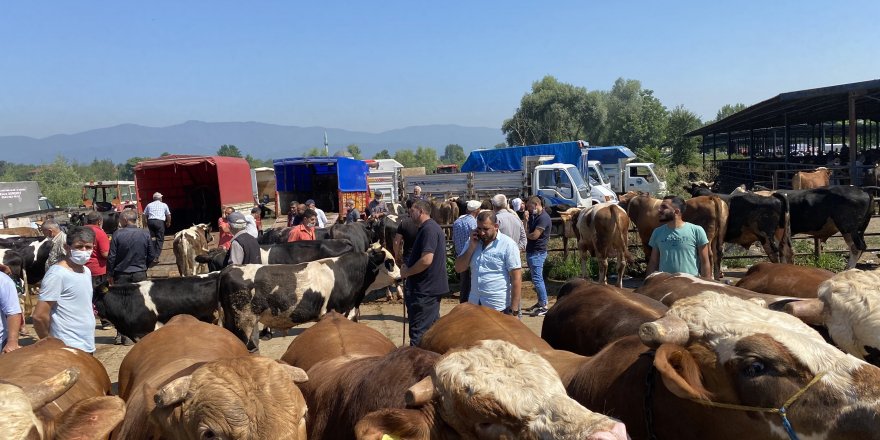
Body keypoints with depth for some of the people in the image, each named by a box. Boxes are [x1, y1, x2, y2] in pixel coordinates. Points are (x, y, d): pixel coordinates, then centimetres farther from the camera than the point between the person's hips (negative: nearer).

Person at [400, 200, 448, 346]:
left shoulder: (428, 229, -18)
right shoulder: (433, 227, 15)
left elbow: (426, 260, -27)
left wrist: (407, 272, -13)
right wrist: (408, 268, 10)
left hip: (425, 290, -10)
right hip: (432, 287, 10)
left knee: (418, 333, -5)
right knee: (433, 327, 17)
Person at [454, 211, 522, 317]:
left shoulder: (507, 244, -9)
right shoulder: (474, 242, 8)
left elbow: (516, 278, -12)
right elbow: (459, 268, 5)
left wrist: (514, 310, -16)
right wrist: (472, 247, -7)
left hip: (499, 308, -5)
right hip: (474, 305, 5)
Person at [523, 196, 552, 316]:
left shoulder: (543, 218, -17)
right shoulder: (534, 216, 14)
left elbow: (535, 235, -22)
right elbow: (528, 229, 16)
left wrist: (525, 235, -2)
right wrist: (526, 219, -1)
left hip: (537, 253, -10)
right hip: (531, 251, 10)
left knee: (537, 279, -9)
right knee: (536, 278, 16)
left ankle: (544, 307, -6)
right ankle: (540, 302, 25)